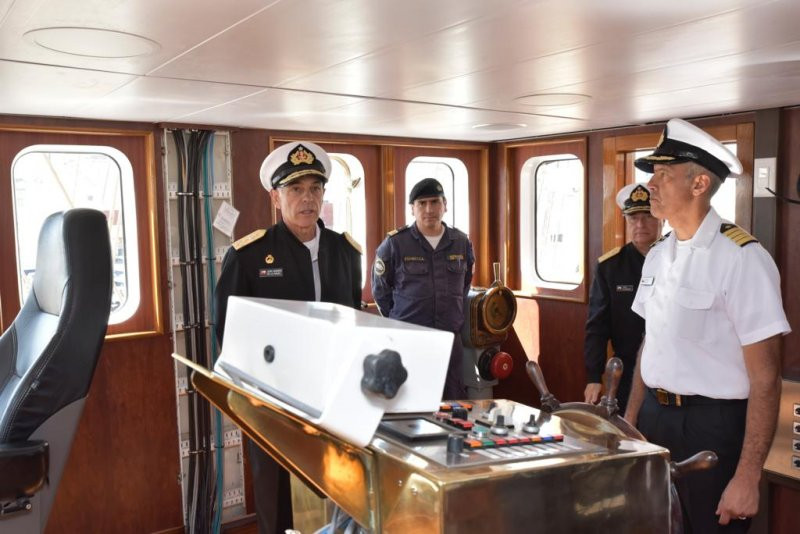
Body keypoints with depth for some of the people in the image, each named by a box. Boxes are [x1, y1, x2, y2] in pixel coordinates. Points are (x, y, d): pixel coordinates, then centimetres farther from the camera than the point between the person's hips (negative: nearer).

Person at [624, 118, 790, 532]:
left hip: (713, 428, -6)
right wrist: (630, 419, 13)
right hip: (654, 417, 7)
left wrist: (747, 478, -16)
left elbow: (765, 378, -17)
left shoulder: (741, 258, -17)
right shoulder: (657, 255, 4)